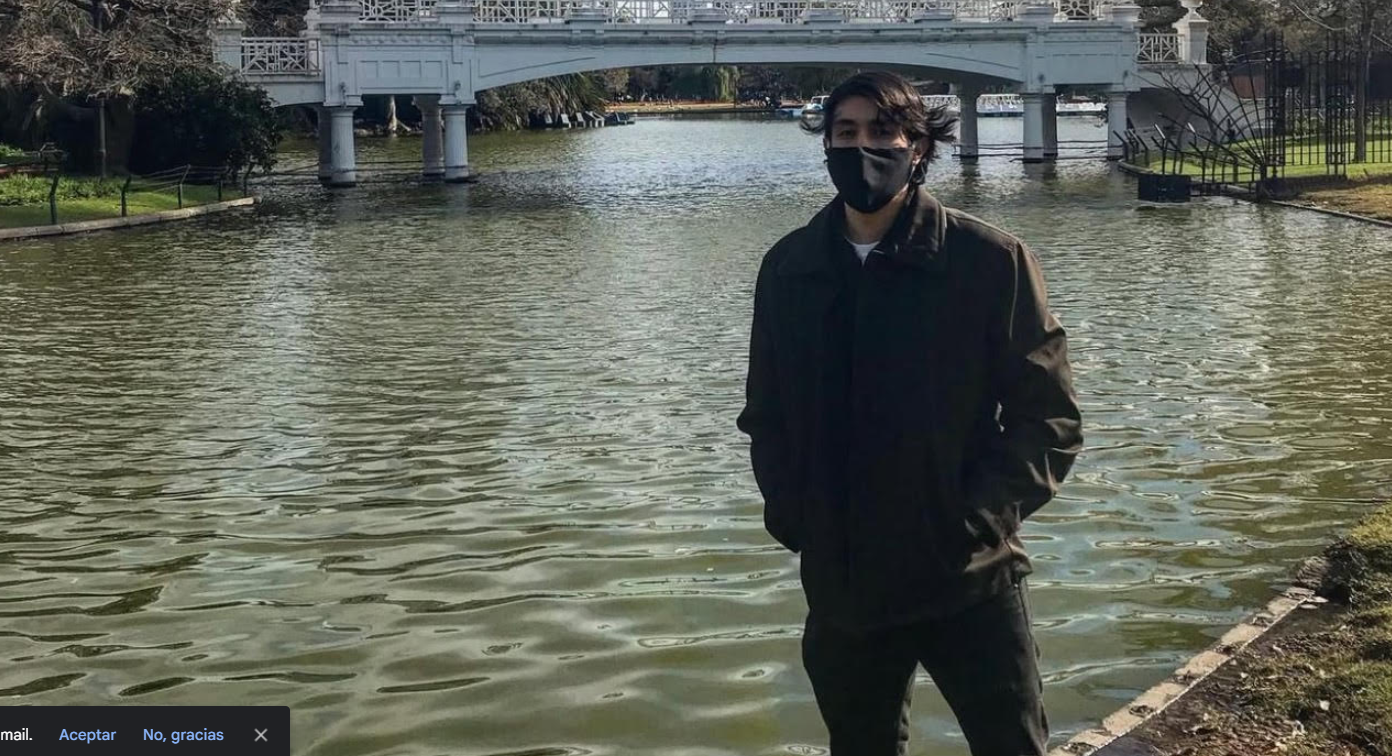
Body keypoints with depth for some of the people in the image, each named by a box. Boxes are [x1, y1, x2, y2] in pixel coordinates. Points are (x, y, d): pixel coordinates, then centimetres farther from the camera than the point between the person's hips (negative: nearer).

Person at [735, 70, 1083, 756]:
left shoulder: (991, 261, -8)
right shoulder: (788, 268, 3)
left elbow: (1049, 418, -6)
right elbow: (765, 416, 12)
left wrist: (979, 520, -14)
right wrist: (789, 514, -2)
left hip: (969, 582, -3)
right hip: (841, 588, 4)